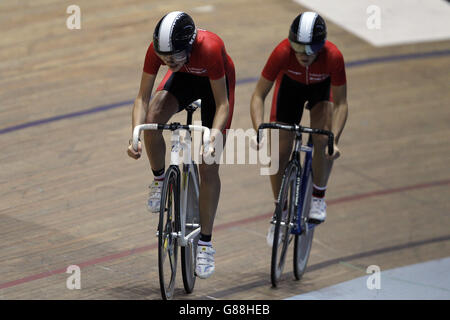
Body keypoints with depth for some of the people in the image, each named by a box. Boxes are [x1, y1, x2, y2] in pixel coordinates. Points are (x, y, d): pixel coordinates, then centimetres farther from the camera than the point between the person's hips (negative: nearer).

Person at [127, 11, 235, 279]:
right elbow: (143, 98, -24)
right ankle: (160, 180, -1)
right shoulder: (157, 49, -32)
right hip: (185, 79, 3)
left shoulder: (209, 48, -41)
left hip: (217, 82, -3)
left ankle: (205, 243, 3)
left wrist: (216, 133, -47)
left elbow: (222, 104, -31)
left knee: (208, 166, -8)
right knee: (153, 118, -29)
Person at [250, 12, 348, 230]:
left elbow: (341, 104, -30)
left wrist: (334, 140, -43)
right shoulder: (283, 53, -38)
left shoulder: (333, 57, -39)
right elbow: (258, 96, -31)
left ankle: (318, 198, -2)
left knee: (323, 140, -25)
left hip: (322, 87, -1)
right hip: (290, 84, 1)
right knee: (279, 155, -4)